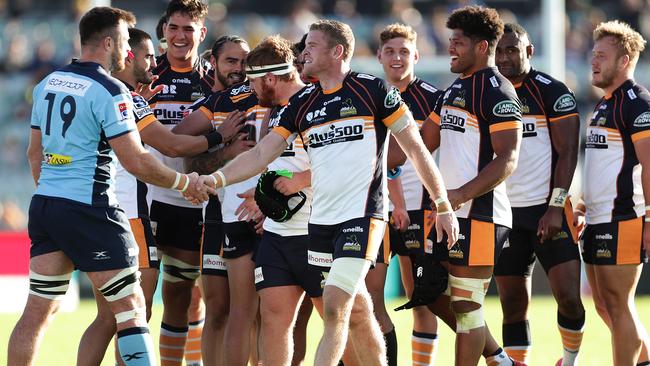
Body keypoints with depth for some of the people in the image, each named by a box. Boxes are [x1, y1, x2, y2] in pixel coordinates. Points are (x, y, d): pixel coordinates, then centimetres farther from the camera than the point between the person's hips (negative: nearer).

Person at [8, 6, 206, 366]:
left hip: (44, 202, 8)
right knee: (130, 308, -3)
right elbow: (135, 161, -14)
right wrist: (184, 182, -1)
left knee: (38, 309, 8)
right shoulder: (109, 91, -12)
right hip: (89, 209, -7)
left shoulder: (48, 83, 12)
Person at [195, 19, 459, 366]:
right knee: (357, 311, 11)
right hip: (320, 220, 6)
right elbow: (261, 154, 8)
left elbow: (415, 148, 1)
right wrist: (218, 178, -8)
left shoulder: (372, 90, -4)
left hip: (363, 216, -6)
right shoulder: (301, 103, 11)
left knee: (334, 307, -15)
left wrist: (443, 206, 1)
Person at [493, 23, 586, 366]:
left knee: (568, 296, -11)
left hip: (549, 211, -4)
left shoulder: (553, 92, -4)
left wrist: (556, 207, -16)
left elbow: (567, 153, -8)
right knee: (512, 305, 3)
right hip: (505, 214, 4)